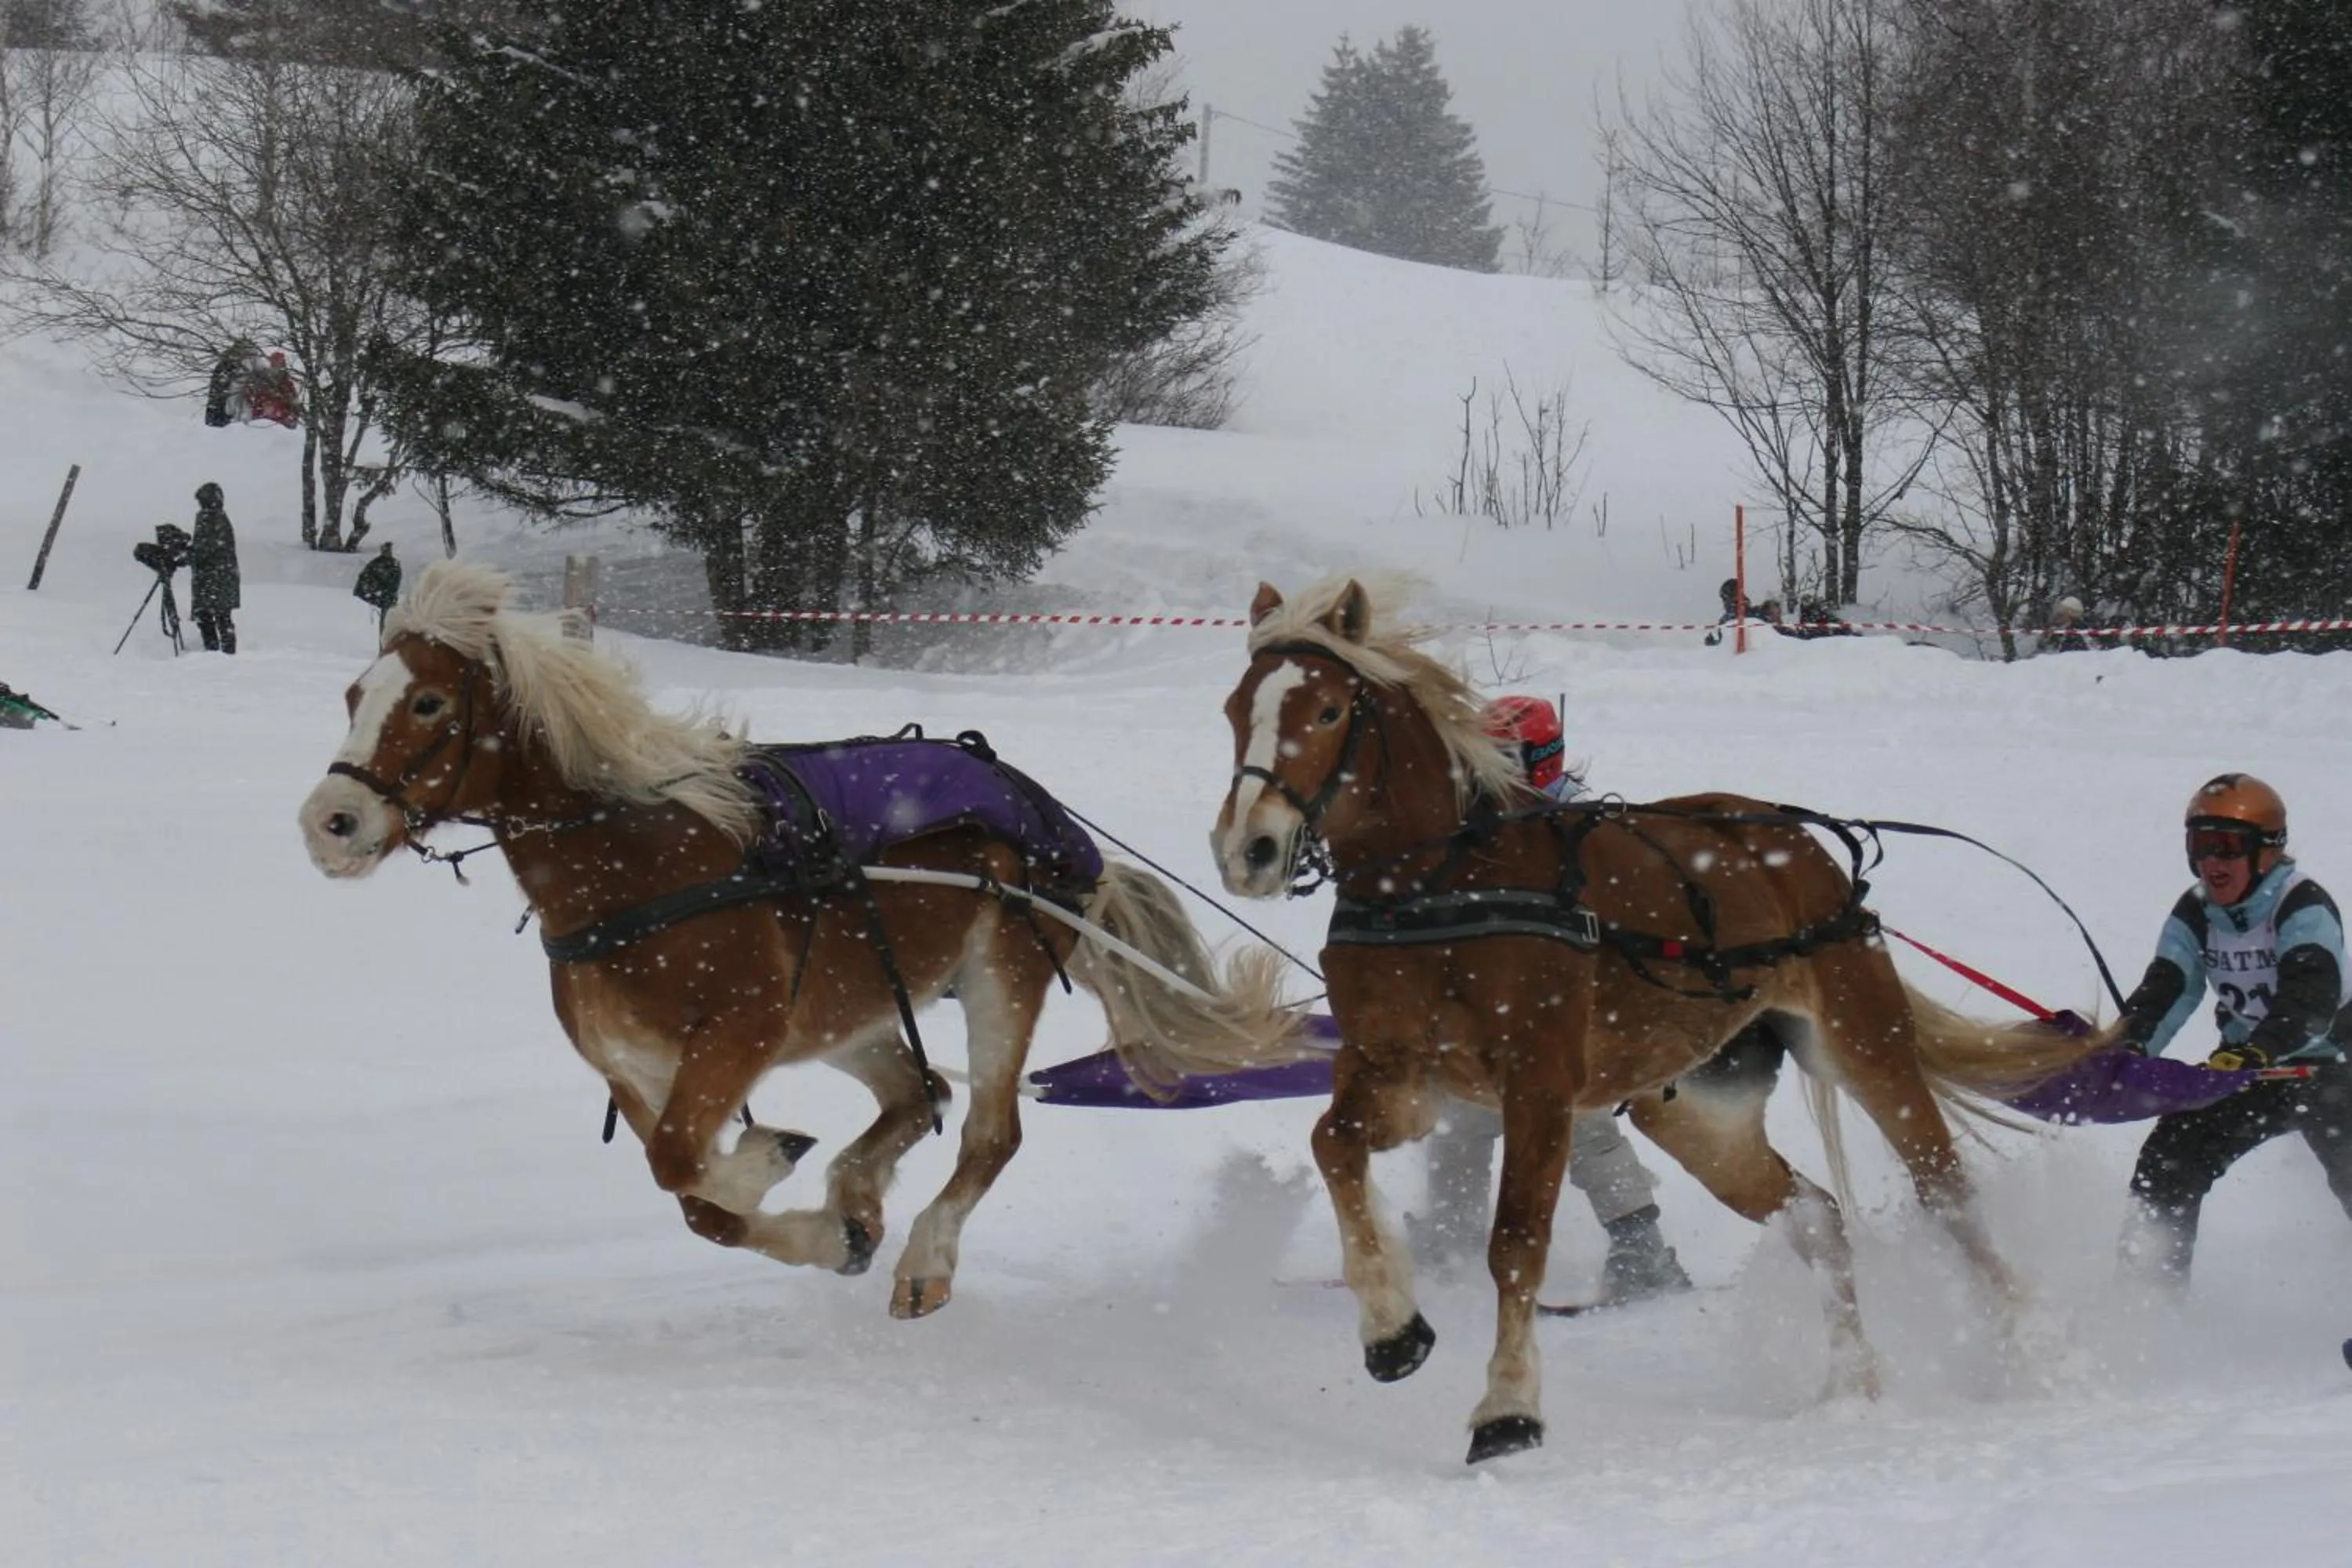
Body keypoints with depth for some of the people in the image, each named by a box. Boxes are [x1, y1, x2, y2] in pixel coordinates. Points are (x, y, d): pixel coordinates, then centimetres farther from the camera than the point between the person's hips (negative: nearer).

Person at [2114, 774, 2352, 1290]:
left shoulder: (2304, 908, -23)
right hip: (2246, 1064, 6)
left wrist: (2254, 1053, -54)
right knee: (2168, 1160, -5)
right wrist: (2128, 1049, -33)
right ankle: (2151, 1282, 5)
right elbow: (2164, 991, -12)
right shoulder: (2194, 915, -4)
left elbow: (2310, 997, -37)